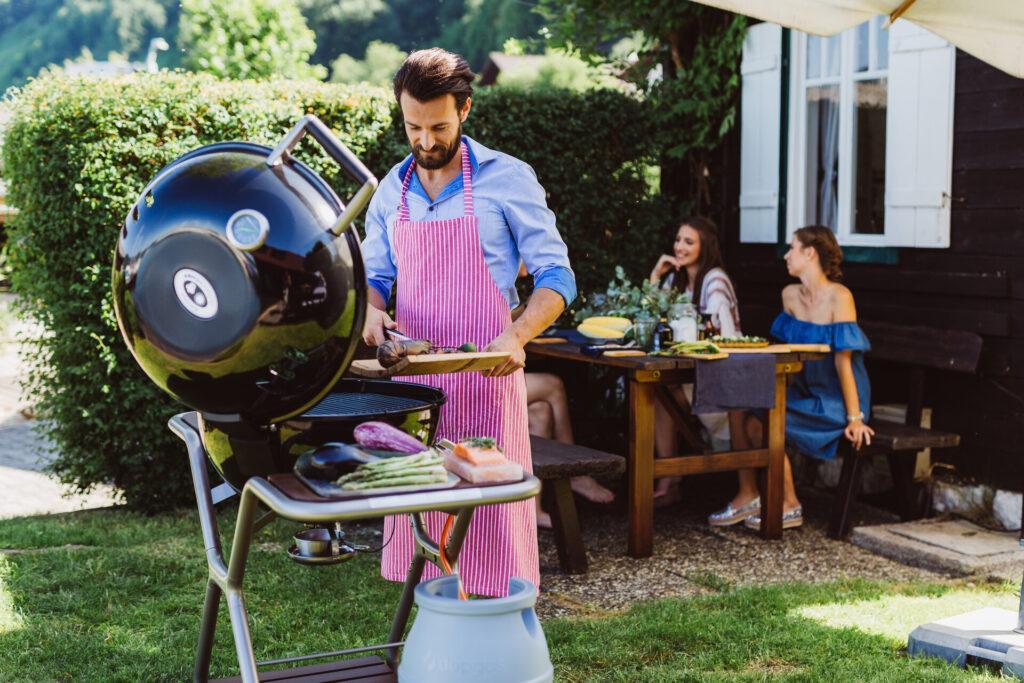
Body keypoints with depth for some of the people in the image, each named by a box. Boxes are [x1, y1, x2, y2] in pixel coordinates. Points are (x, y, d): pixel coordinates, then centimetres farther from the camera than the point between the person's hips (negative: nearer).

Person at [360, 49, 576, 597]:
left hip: (485, 379, -4)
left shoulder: (507, 179, -4)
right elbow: (374, 276, 19)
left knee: (489, 519, -4)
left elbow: (556, 278, -4)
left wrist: (516, 337, -22)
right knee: (421, 519, 6)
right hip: (412, 375, 5)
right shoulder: (392, 188, 11)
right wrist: (371, 310, -5)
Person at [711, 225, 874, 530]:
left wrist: (854, 418, -19)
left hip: (834, 402, -7)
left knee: (760, 422, -22)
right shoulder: (790, 295, 7)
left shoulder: (839, 297, -17)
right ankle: (747, 496, -2)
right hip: (803, 391, 7)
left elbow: (843, 360, -20)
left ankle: (789, 506, -6)